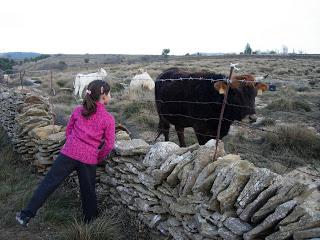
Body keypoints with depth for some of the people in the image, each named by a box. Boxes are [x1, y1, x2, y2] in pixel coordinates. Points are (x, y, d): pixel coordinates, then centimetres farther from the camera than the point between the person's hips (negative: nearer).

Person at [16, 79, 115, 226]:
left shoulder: (78, 111, 5)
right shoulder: (109, 119, -4)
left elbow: (68, 130, 13)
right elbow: (109, 145, -3)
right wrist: (98, 158, 12)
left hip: (69, 153, 2)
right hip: (89, 160, -1)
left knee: (49, 183, 8)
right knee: (88, 192, 14)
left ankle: (26, 215, 12)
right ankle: (90, 223, 29)